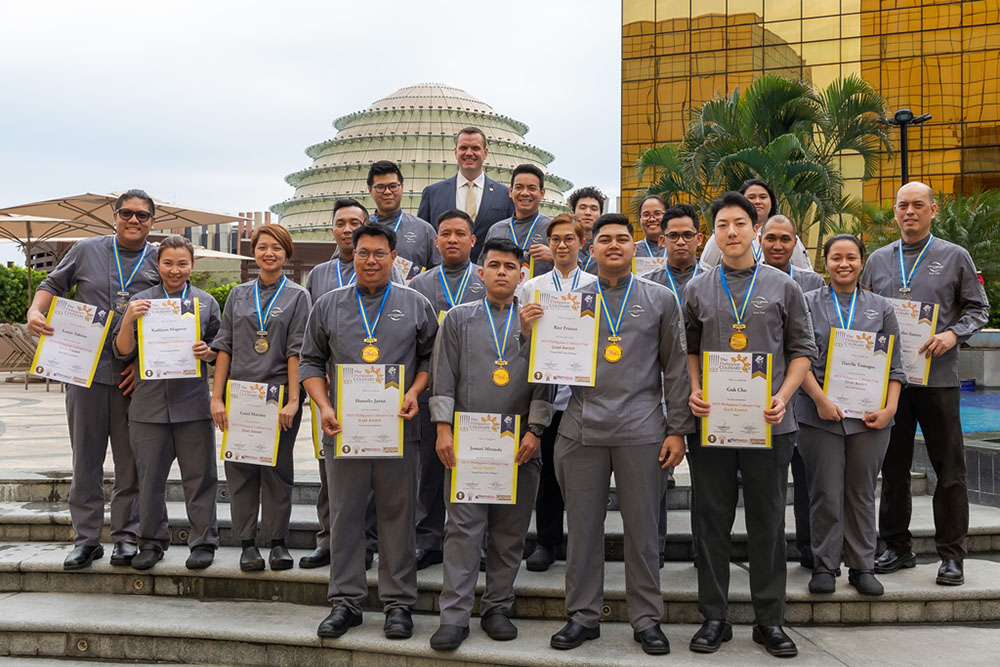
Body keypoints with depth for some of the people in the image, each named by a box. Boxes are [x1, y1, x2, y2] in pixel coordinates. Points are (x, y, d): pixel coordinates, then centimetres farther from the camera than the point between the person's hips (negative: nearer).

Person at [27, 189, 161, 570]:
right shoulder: (86, 251, 7)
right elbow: (54, 284, 15)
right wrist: (35, 312, -6)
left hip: (135, 376, 0)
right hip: (86, 370, 1)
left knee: (131, 460, 4)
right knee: (86, 458, 5)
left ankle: (125, 536, 16)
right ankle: (86, 539, 15)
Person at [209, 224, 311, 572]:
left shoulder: (298, 296, 4)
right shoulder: (238, 295, 12)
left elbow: (297, 351, -3)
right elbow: (224, 347, 9)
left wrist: (293, 401, -11)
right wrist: (217, 396, 1)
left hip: (279, 394, -2)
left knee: (278, 470, 4)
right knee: (241, 469, 3)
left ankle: (278, 542, 13)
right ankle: (248, 543, 13)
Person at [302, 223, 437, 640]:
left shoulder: (415, 305, 8)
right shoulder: (328, 305, 10)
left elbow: (431, 356, 10)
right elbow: (311, 361, 11)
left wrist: (414, 392, -7)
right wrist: (323, 406, -3)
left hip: (398, 429, -1)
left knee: (397, 516, 4)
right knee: (344, 515, 6)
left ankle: (398, 603, 14)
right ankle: (345, 601, 17)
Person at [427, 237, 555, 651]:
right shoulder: (458, 319, 11)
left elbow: (545, 383, 6)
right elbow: (444, 379, 6)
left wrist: (534, 430, -3)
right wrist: (443, 429, -3)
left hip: (519, 444, 1)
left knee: (510, 532, 6)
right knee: (463, 527, -3)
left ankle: (497, 608, 18)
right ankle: (454, 616, 2)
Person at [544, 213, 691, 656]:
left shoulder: (660, 300, 9)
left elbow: (676, 368, 7)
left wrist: (678, 429, 1)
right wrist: (531, 331, -7)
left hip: (641, 431, -1)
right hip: (582, 430, 1)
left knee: (642, 528, 6)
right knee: (582, 526, 7)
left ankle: (646, 619, 19)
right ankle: (583, 616, 21)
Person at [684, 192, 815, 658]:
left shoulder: (782, 287, 6)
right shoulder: (697, 290, 9)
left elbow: (802, 349, 7)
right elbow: (689, 349, 12)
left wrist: (783, 396, -7)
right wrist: (694, 392, -5)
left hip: (768, 424, -1)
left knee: (768, 523, 6)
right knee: (712, 522, 6)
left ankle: (770, 620, 18)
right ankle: (713, 618, 18)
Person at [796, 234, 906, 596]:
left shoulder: (881, 308, 12)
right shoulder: (808, 304, 6)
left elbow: (893, 365, 10)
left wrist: (890, 408, -3)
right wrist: (821, 399, -12)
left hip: (869, 417, 2)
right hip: (820, 414, -2)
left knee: (862, 493, 8)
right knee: (826, 493, 1)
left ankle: (862, 567, 18)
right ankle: (824, 566, 13)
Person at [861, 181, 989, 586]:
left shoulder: (955, 257, 4)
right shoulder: (878, 261, 12)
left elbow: (978, 308, 4)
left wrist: (952, 334, -13)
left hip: (938, 376, -3)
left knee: (949, 469, 1)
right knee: (893, 467, 10)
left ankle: (951, 554, 11)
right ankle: (897, 547, 22)